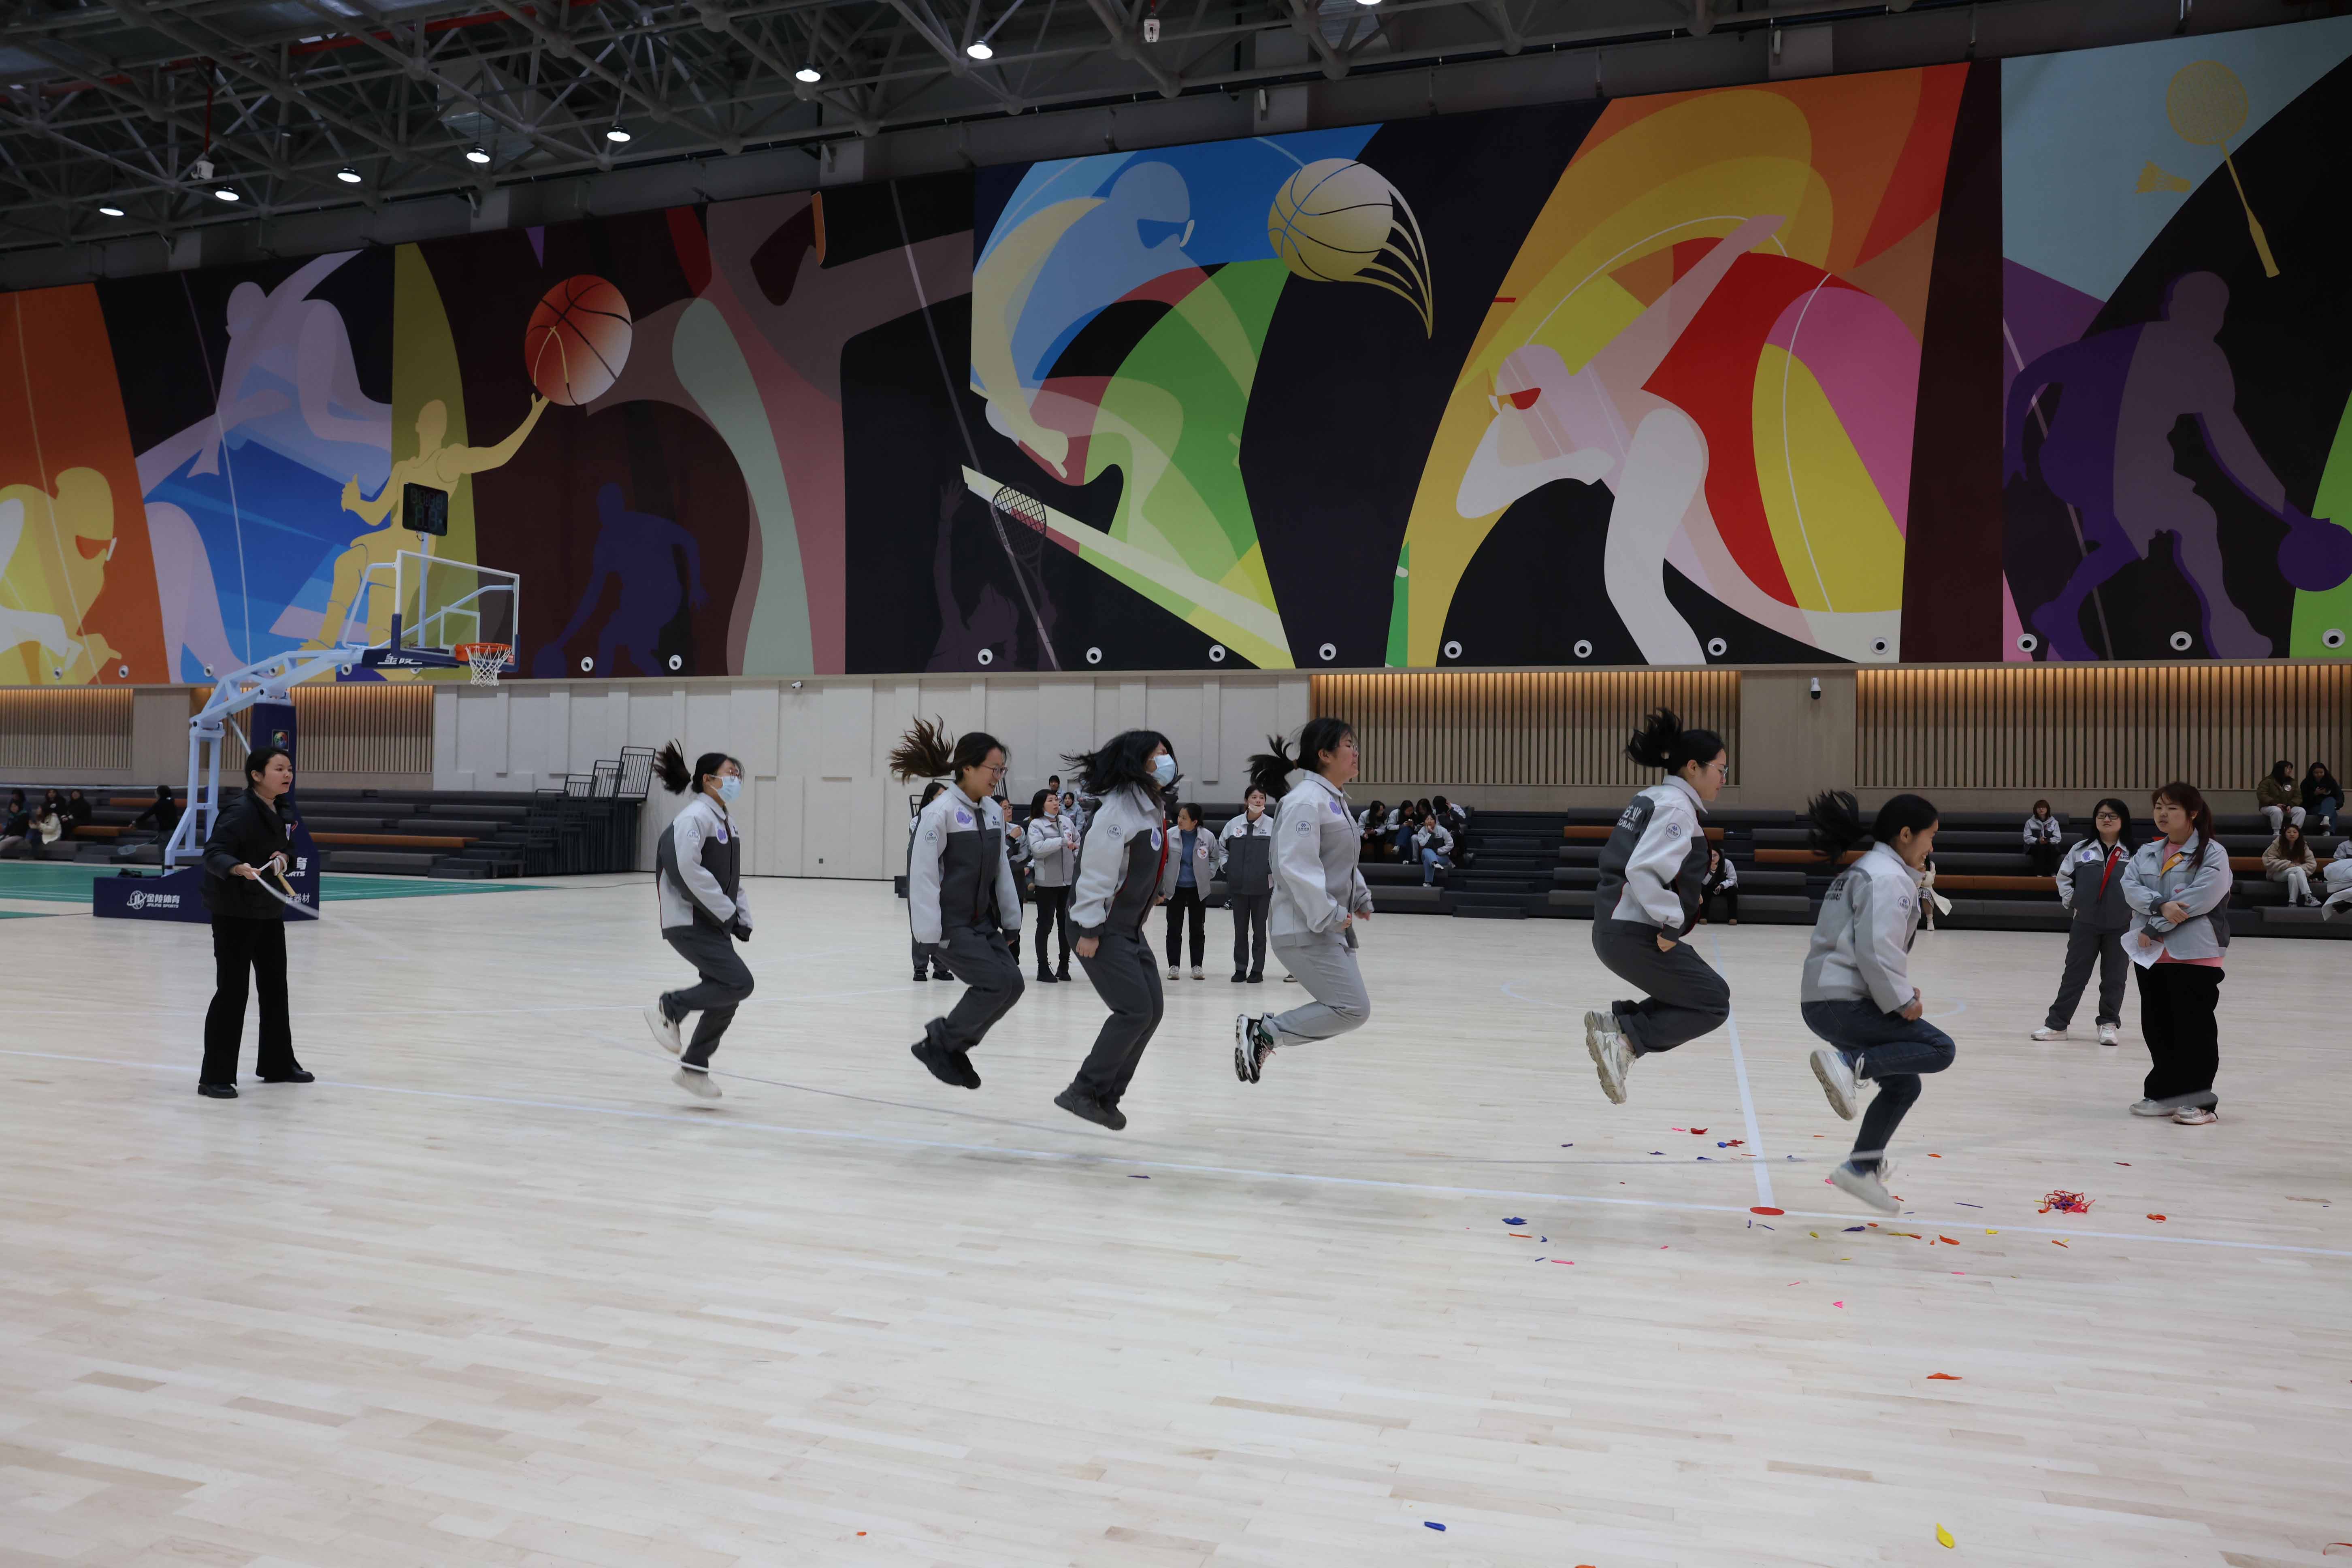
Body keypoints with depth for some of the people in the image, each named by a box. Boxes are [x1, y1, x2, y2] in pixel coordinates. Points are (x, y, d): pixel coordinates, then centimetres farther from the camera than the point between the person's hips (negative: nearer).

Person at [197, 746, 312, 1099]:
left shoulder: (278, 813, 7)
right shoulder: (240, 812, -18)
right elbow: (213, 853, -27)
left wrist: (284, 857, -3)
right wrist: (237, 868, -46)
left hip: (269, 912, 9)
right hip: (235, 914, -9)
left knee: (275, 988, 16)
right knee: (232, 991, -6)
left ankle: (278, 1064, 29)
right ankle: (215, 1077, 3)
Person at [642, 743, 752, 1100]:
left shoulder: (727, 822, 14)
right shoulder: (695, 816, -14)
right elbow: (688, 870, -24)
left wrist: (742, 918, 8)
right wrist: (726, 913, -19)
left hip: (715, 924, 9)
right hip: (689, 923, -9)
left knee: (727, 997, 7)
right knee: (739, 983, -16)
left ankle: (693, 1068, 19)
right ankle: (668, 1008, 1)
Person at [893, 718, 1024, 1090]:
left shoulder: (993, 811, 7)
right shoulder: (941, 811, -16)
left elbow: (1001, 868, 13)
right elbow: (923, 873, -17)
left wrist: (1011, 919, 13)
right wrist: (930, 933, -19)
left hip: (982, 920, 8)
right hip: (951, 923, -8)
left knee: (1012, 983, 1)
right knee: (998, 983, -15)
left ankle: (954, 1047, 17)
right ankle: (937, 1043, 3)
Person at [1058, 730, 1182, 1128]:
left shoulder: (1154, 808, 9)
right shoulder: (1118, 809, -20)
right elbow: (1097, 870, -23)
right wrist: (1089, 930, -23)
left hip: (1131, 928, 10)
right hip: (1102, 930, -10)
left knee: (1151, 1010, 6)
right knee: (1135, 1010, -13)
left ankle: (1107, 1096, 15)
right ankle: (1083, 1092, -2)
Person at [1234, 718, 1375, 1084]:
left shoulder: (1336, 801, 15)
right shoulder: (1305, 801, -17)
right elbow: (1295, 867, -24)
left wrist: (1360, 899, 14)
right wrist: (1330, 915, -23)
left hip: (1332, 928, 10)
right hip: (1306, 930, -10)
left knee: (1348, 1009, 8)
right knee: (1354, 1010, -12)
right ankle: (1261, 1032, -3)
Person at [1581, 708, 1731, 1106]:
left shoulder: (1650, 799, 16)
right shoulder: (1677, 807, -14)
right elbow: (1642, 870, -27)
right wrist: (1671, 924, -19)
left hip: (1616, 927, 10)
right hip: (1637, 934, -10)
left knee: (1693, 994, 19)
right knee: (1714, 1003, 2)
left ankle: (1616, 1021, 6)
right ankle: (1623, 1041, -9)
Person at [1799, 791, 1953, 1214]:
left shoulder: (1866, 870, 22)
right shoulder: (1888, 877, -11)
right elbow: (1876, 949, -21)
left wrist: (1901, 993, 12)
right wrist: (1901, 1001, -11)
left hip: (1827, 998, 10)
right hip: (1844, 1001, -10)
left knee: (1903, 1085, 15)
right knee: (1939, 1049, -9)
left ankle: (1861, 1169, 17)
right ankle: (1849, 1063, -21)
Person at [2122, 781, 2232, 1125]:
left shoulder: (2213, 854, -6)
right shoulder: (2146, 852, 13)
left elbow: (2199, 899, -17)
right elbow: (2130, 887, -1)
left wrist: (2154, 928, -14)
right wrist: (2161, 906, -20)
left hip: (2195, 955, -6)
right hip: (2151, 955, 6)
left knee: (2194, 1027, -2)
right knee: (2157, 1027, 11)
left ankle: (2199, 1101, 6)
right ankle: (2163, 1094, 22)